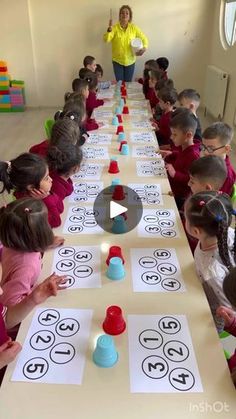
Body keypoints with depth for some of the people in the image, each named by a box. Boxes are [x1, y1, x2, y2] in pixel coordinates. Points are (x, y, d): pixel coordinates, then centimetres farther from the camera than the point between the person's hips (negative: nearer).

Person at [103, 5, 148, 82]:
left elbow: (144, 38, 5)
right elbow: (106, 39, -17)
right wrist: (109, 29, -34)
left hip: (130, 61, 1)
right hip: (117, 61, -1)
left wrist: (144, 48, -15)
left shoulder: (134, 28, -2)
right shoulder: (115, 27, -7)